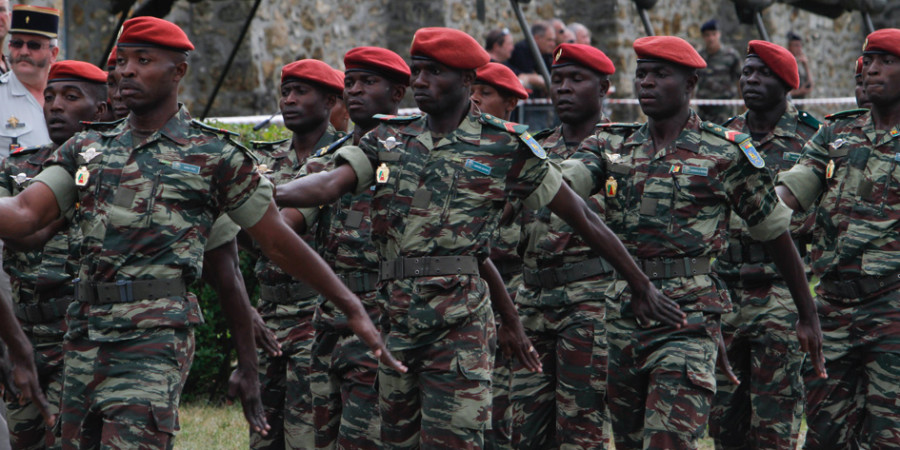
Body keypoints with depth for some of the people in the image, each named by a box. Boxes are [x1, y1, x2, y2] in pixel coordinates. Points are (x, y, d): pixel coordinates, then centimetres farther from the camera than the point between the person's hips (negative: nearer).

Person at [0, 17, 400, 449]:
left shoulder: (214, 156, 2)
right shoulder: (86, 150, 14)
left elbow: (279, 241, 7)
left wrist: (353, 308, 7)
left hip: (154, 341, -6)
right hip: (84, 339, 6)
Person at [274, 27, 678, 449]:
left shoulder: (506, 146, 2)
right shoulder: (388, 140, 13)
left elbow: (581, 216, 8)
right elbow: (330, 185, -1)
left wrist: (642, 285, 12)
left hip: (459, 318, -5)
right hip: (392, 314, 5)